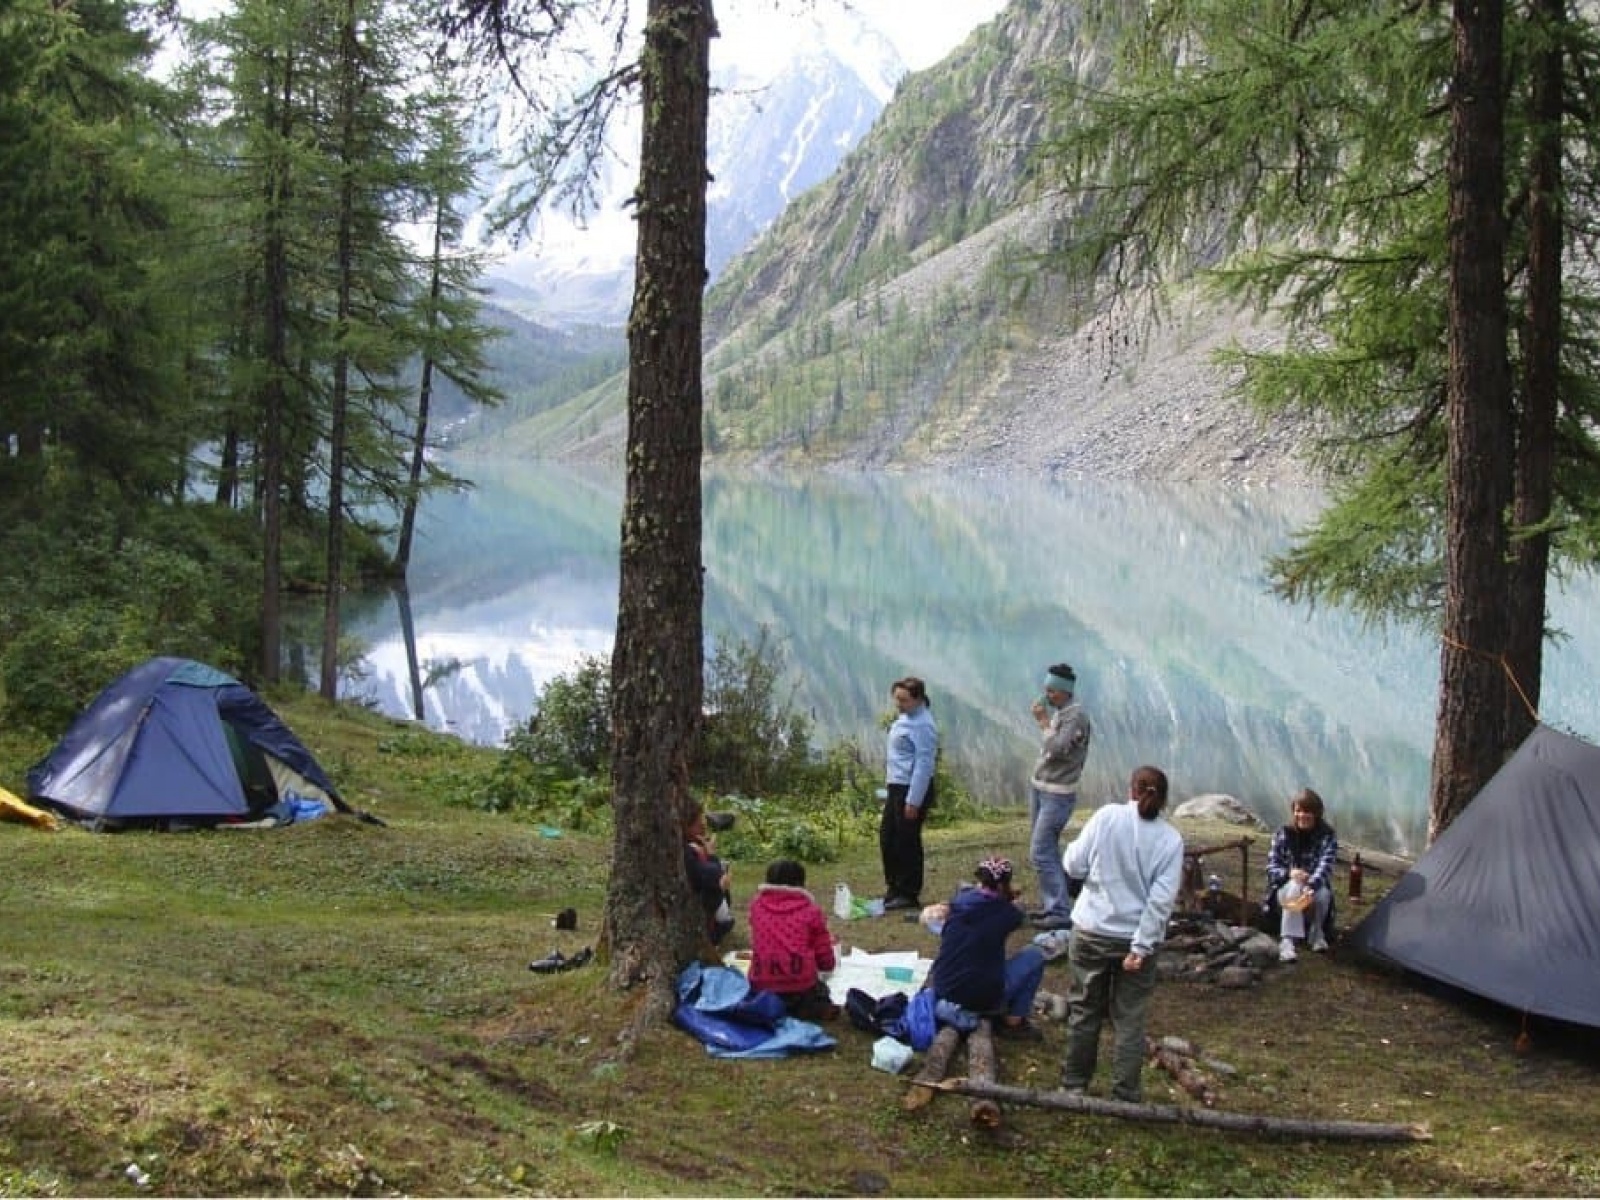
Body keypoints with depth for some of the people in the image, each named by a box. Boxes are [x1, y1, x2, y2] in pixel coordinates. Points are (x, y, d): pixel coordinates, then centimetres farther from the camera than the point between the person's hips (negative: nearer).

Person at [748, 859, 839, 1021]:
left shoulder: (757, 905, 8)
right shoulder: (810, 911, 1)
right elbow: (827, 962, 5)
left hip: (761, 989, 2)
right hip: (801, 989, -2)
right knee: (821, 989, 32)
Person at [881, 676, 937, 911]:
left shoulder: (923, 725, -18)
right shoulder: (904, 719, 10)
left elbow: (923, 764, -20)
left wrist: (913, 801, -21)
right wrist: (890, 791, 17)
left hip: (914, 788, -10)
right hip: (896, 786, 10)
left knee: (907, 841, 0)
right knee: (887, 838, 15)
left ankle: (909, 895, 13)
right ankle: (894, 888, 28)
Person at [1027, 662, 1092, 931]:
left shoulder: (1076, 715, -15)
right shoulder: (1057, 712, 11)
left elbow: (1057, 749, -25)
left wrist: (1043, 722, -16)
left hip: (1057, 793, -9)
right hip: (1038, 787, 9)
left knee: (1041, 853, -12)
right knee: (1047, 851, 14)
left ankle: (1060, 913, -10)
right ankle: (1049, 904, 23)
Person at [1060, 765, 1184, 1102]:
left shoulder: (1107, 816, -8)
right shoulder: (1171, 839, -5)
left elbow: (1074, 866, -4)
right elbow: (1162, 898, -12)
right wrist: (1141, 946, -12)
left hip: (1092, 932, 0)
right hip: (1136, 938, 0)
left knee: (1084, 1010, 16)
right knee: (1129, 1020, 9)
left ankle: (1074, 1083, 27)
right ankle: (1126, 1095, 13)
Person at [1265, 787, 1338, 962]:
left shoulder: (1327, 836, -11)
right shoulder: (1283, 833, -6)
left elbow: (1325, 866, -26)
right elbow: (1271, 867, -6)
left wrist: (1310, 889, -45)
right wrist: (1289, 873, -29)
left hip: (1316, 891, 0)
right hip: (1285, 890, 0)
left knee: (1323, 893, -36)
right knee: (1295, 886, -35)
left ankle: (1316, 934, -7)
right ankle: (1286, 942, -45)